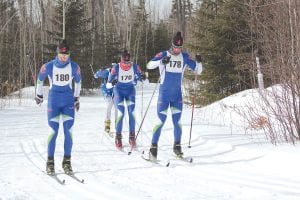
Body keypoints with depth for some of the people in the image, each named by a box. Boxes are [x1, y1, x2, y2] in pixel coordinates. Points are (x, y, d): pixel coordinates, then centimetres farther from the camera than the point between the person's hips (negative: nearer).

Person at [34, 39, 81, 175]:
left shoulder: (74, 67, -2)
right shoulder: (48, 66, -7)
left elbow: (78, 81, 16)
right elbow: (40, 79, 12)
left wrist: (76, 98, 21)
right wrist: (39, 95, 21)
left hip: (68, 102, 1)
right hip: (53, 101, -1)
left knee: (68, 131, -5)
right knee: (53, 131, -6)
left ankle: (67, 161, 5)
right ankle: (50, 161, 4)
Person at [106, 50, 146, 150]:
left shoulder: (134, 67, -15)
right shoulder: (116, 68, -20)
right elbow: (108, 84, -20)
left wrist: (142, 77, -29)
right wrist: (111, 83, -44)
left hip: (130, 89, 1)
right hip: (119, 90, -1)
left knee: (131, 111, -16)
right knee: (121, 112, -16)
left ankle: (132, 136, -10)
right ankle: (118, 137, -9)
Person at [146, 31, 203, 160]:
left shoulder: (185, 57, 3)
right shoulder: (163, 55, -5)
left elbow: (198, 71, 6)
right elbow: (149, 65, -17)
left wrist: (199, 62, -15)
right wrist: (161, 61, -33)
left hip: (177, 94, 3)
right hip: (164, 93, -3)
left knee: (177, 121, 3)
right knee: (161, 120, -6)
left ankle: (177, 146, 16)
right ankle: (153, 147, 2)